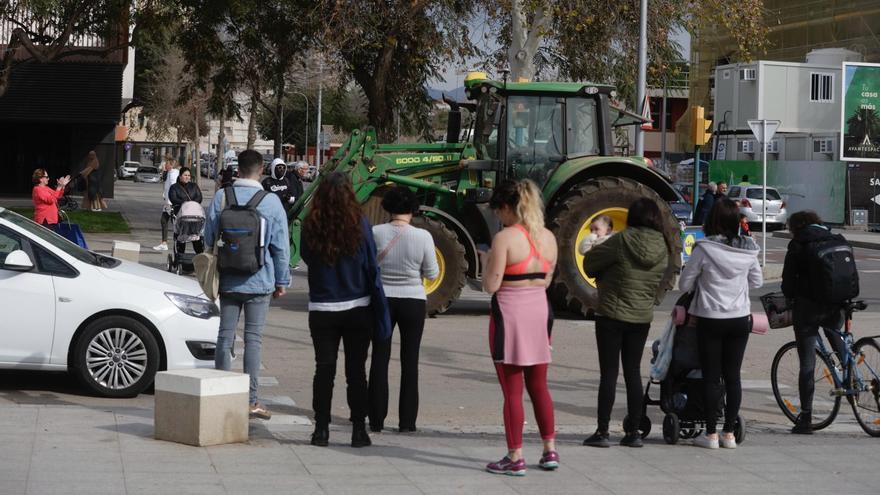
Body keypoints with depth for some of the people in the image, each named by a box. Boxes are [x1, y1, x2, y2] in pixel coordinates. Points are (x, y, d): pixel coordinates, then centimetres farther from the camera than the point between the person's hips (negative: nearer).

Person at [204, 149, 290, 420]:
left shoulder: (220, 198, -1)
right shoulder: (271, 202, -6)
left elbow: (209, 240, 6)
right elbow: (281, 246, -1)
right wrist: (282, 281, 9)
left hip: (227, 282, 2)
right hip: (259, 281, -2)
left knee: (225, 337, 8)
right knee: (253, 339, 1)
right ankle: (250, 400, 0)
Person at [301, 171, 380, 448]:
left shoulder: (311, 226, -9)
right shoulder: (360, 225, -10)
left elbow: (306, 258, 6)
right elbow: (372, 266, -4)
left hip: (322, 309, 1)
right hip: (357, 309, 0)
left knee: (324, 369, 8)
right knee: (356, 370, 7)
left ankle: (321, 429, 7)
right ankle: (359, 430, 8)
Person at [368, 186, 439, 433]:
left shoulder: (376, 233, -10)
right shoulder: (423, 236, -13)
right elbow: (432, 274, -6)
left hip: (383, 299, 1)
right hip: (412, 301, -1)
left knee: (380, 358, 10)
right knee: (409, 361, 8)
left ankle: (376, 419, 11)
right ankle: (407, 421, 9)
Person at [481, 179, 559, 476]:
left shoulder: (505, 238, -14)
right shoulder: (548, 237, 6)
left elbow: (491, 286, -13)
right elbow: (546, 281, 13)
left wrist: (487, 262, 4)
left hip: (510, 313, -6)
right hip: (539, 310, 6)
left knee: (512, 390, 1)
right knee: (539, 386, 16)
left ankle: (515, 458, 5)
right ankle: (550, 451, 19)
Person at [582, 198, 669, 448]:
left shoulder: (623, 240, -15)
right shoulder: (662, 247, -1)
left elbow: (590, 263, -8)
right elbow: (663, 283, 8)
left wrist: (603, 276, 11)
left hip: (611, 314, -4)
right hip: (642, 317, 5)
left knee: (608, 373, 0)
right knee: (633, 372, 12)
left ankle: (602, 432, 1)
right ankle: (633, 432, 13)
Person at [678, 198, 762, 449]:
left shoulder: (704, 249, -14)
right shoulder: (748, 249, -1)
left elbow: (684, 284, -5)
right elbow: (757, 281, 13)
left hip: (710, 319, -3)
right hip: (740, 319, 3)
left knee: (711, 377, 4)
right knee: (733, 376, 10)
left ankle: (711, 434, 7)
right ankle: (729, 433, 13)